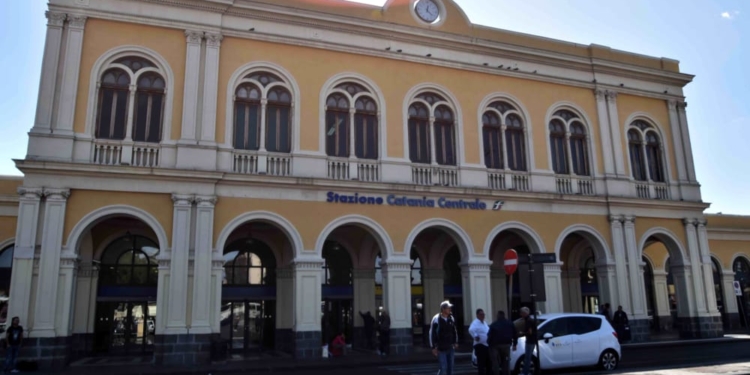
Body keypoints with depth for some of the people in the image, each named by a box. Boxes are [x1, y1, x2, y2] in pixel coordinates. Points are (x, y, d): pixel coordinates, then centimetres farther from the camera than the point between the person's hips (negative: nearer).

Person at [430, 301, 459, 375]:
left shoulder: (451, 318, 4)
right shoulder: (436, 319, -12)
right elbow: (432, 333, -10)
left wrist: (455, 342, 12)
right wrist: (433, 347, -11)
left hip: (450, 347, 5)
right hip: (441, 349, -5)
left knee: (450, 367, 9)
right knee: (443, 368, -7)